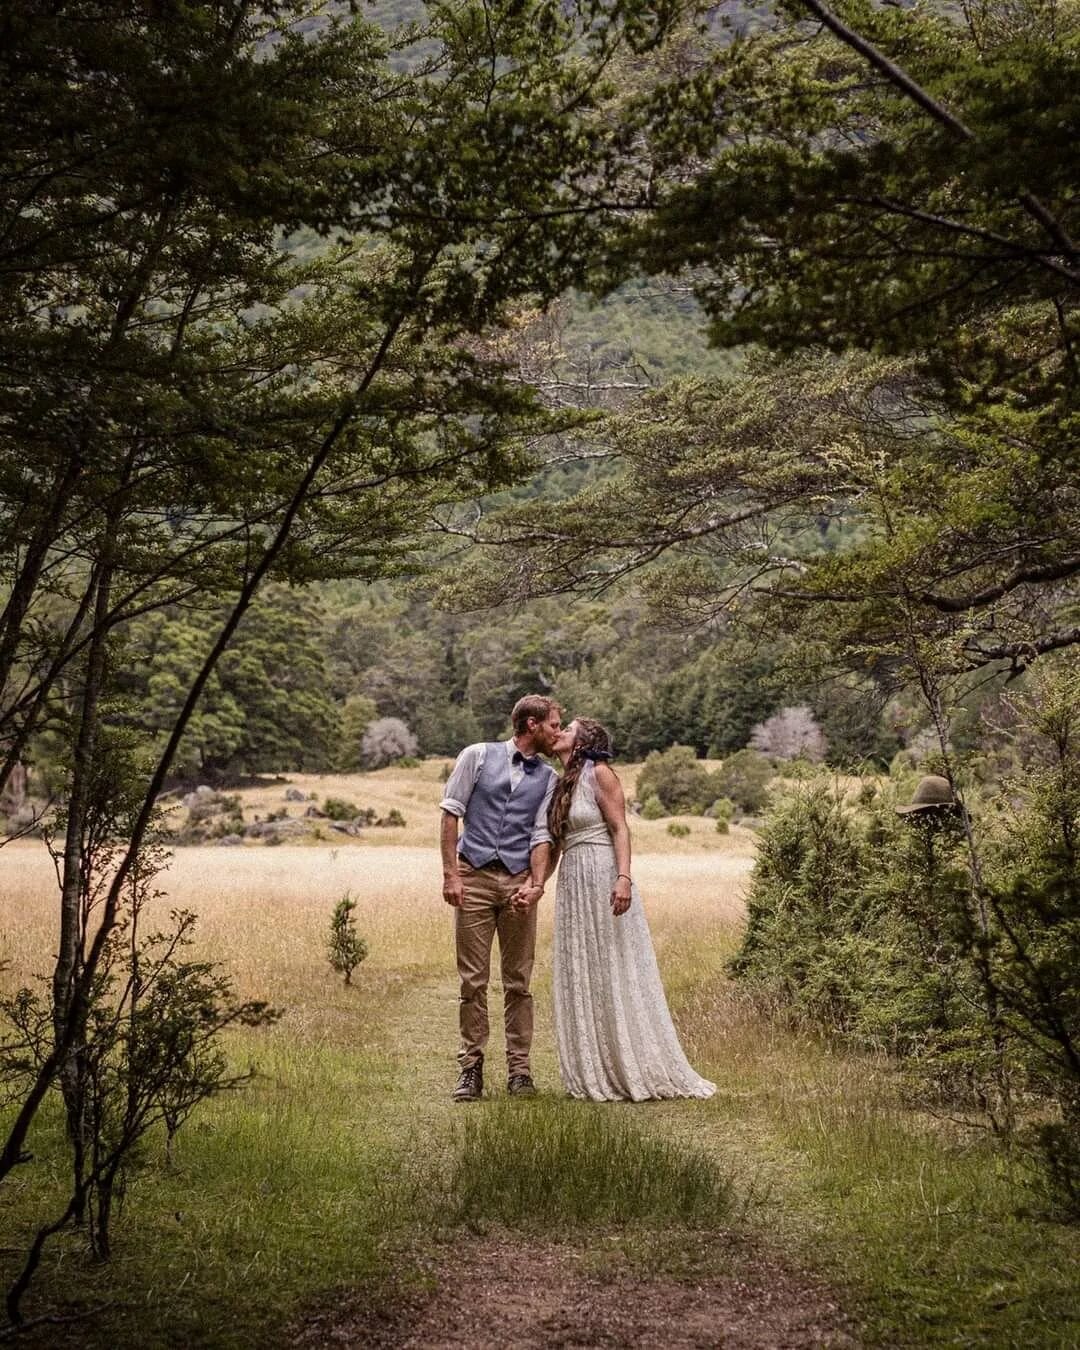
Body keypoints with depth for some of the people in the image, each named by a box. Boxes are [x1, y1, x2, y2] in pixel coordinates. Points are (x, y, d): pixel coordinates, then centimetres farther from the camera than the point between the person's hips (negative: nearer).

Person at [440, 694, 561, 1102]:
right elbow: (451, 813, 1)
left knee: (518, 980, 4)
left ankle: (519, 1069, 10)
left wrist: (537, 884, -11)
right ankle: (471, 1067, 7)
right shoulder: (478, 756, 4)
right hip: (474, 876, -2)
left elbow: (541, 835, 5)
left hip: (518, 882, 2)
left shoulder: (548, 778, 11)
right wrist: (450, 874, -6)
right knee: (473, 979, 0)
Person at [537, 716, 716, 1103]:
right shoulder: (563, 783, 16)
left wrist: (624, 878, -24)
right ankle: (594, 1075, 14)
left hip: (602, 878, -8)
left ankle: (638, 1071, 4)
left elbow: (620, 829, -13)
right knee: (580, 979, 8)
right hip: (572, 882, 8)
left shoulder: (600, 773, -6)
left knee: (615, 975, -4)